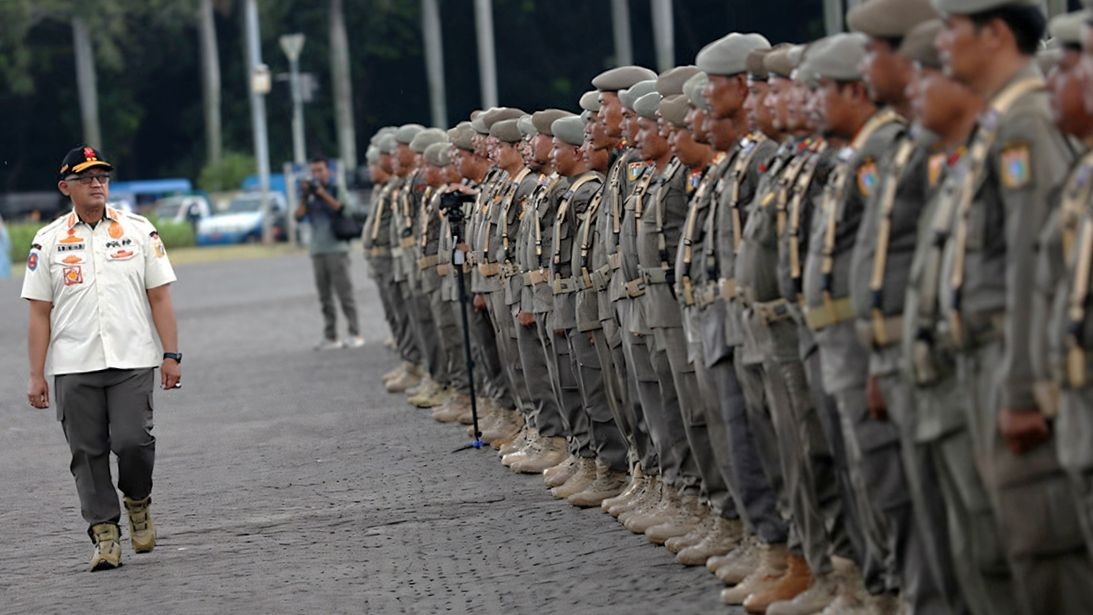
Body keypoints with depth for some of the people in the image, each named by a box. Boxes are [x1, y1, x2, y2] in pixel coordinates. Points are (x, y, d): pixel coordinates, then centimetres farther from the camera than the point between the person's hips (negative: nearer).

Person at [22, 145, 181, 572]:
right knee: (88, 452, -1)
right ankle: (105, 533, 7)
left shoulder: (139, 231, 7)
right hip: (73, 366, 1)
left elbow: (159, 297, 7)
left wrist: (171, 355, 0)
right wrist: (36, 375, 1)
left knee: (132, 440, -13)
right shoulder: (48, 243, 6)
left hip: (132, 361, -1)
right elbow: (40, 312, 5)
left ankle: (138, 503, 15)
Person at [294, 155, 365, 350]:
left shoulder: (336, 189, 3)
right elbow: (299, 216, 3)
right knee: (324, 296, 3)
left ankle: (355, 334, -4)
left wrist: (322, 193, -17)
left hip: (336, 248, -4)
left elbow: (340, 208, -13)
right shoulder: (310, 193, 13)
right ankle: (330, 337, 4)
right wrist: (304, 197, -9)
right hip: (317, 250, 4)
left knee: (344, 291, -6)